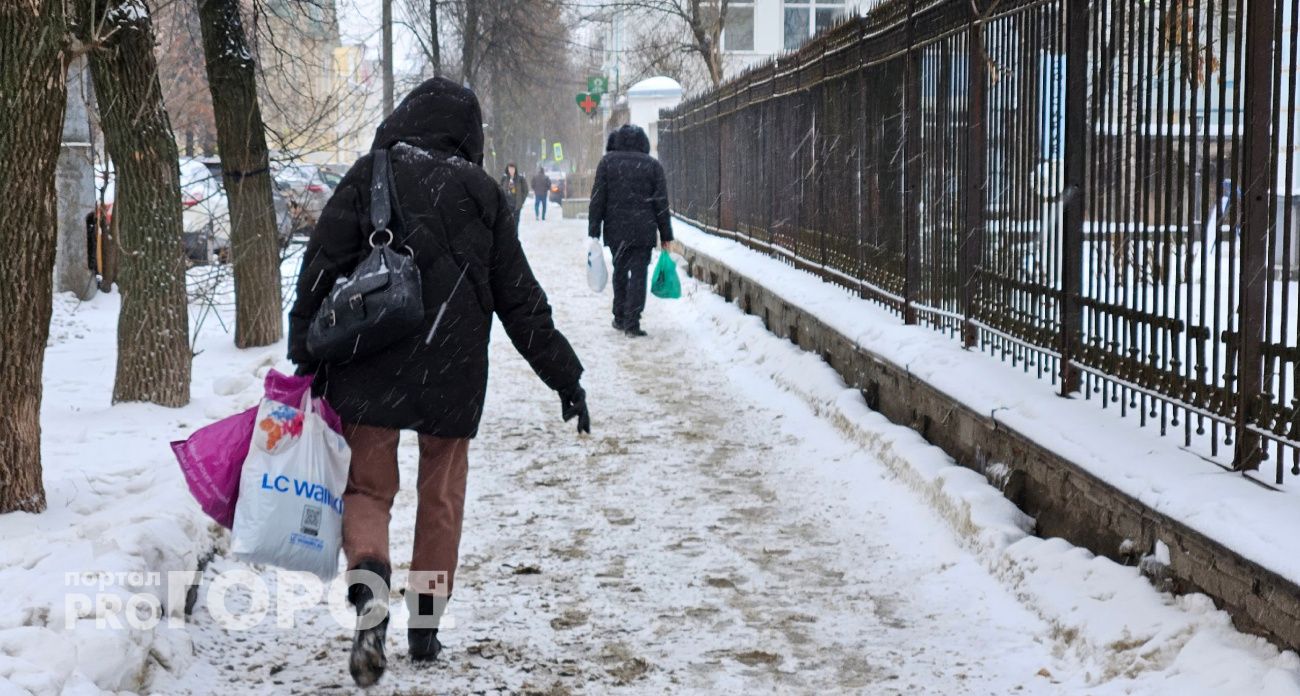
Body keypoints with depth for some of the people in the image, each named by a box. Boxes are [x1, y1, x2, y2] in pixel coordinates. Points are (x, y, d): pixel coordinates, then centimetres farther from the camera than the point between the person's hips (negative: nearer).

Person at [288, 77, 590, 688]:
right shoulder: (484, 195, 5)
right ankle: (426, 625, 21)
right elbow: (521, 300, 7)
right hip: (453, 378, 1)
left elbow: (321, 270, -5)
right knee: (442, 498, 16)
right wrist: (566, 379, 12)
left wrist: (306, 358, 1)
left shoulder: (369, 176, 1)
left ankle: (371, 586, -20)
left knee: (367, 488, 8)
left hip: (369, 370, -1)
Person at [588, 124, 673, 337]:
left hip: (616, 231, 1)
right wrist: (666, 235, 7)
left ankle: (620, 317, 22)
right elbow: (661, 202, 3)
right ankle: (632, 322, -8)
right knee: (638, 274, -1)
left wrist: (594, 232, 1)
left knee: (620, 272, 16)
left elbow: (597, 199, -1)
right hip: (643, 232, -1)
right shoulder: (652, 165, 3)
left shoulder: (607, 162, 2)